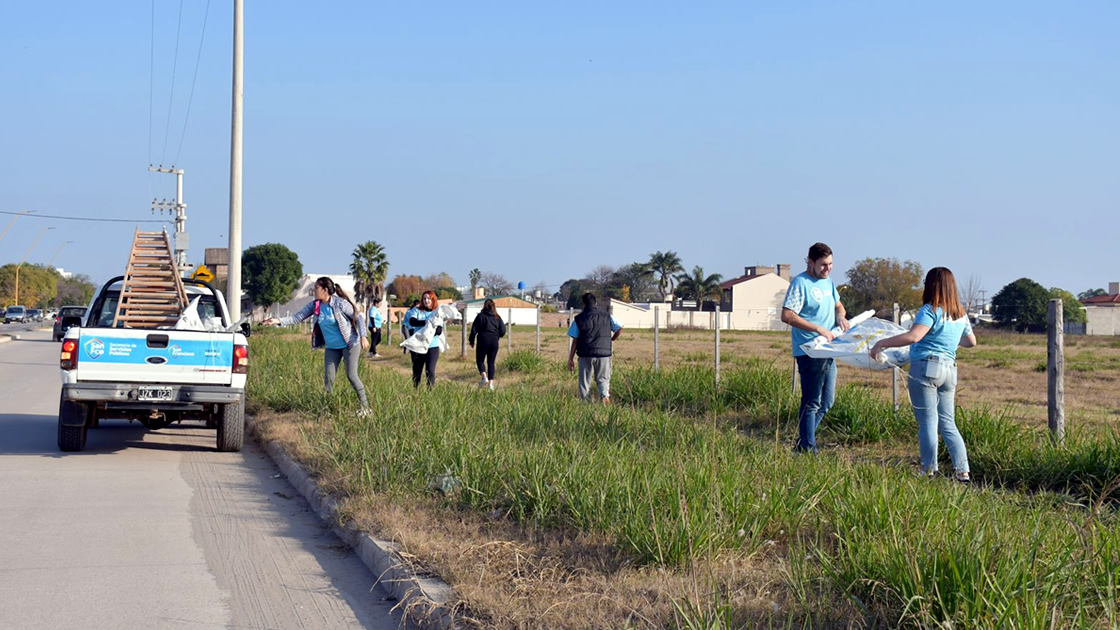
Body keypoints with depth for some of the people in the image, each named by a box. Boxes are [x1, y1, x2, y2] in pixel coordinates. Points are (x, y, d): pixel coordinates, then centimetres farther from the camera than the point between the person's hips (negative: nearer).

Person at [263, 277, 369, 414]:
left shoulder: (340, 303, -18)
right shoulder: (315, 305, -3)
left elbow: (358, 317, -10)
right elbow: (297, 317, -5)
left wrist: (363, 336, -15)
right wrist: (279, 321, -18)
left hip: (350, 345, -6)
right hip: (331, 347, 6)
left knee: (352, 375, -10)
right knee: (328, 378, 3)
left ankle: (365, 406, 1)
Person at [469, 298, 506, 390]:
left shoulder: (480, 316, -2)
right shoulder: (497, 317, 6)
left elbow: (474, 329, -3)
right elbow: (503, 331, 4)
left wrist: (472, 341, 7)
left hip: (483, 340, -3)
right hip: (494, 341, 3)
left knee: (479, 360, 8)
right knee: (491, 362, 9)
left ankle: (484, 377, -15)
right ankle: (491, 383, 1)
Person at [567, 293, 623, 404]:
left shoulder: (579, 319, 0)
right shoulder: (607, 316, 4)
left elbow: (575, 341, -1)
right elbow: (620, 329, 1)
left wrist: (570, 359, 3)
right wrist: (611, 340, 20)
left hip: (586, 354, -1)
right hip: (604, 353, 1)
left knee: (585, 382, 10)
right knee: (603, 378, 11)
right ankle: (605, 395, -16)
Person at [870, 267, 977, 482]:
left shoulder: (930, 310, -10)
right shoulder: (961, 314, 13)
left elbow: (913, 337, -24)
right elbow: (971, 342, 27)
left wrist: (882, 343, -17)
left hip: (926, 367, -7)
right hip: (949, 369, 7)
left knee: (928, 422, -1)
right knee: (947, 423, 12)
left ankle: (929, 471, 2)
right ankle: (962, 470, 7)